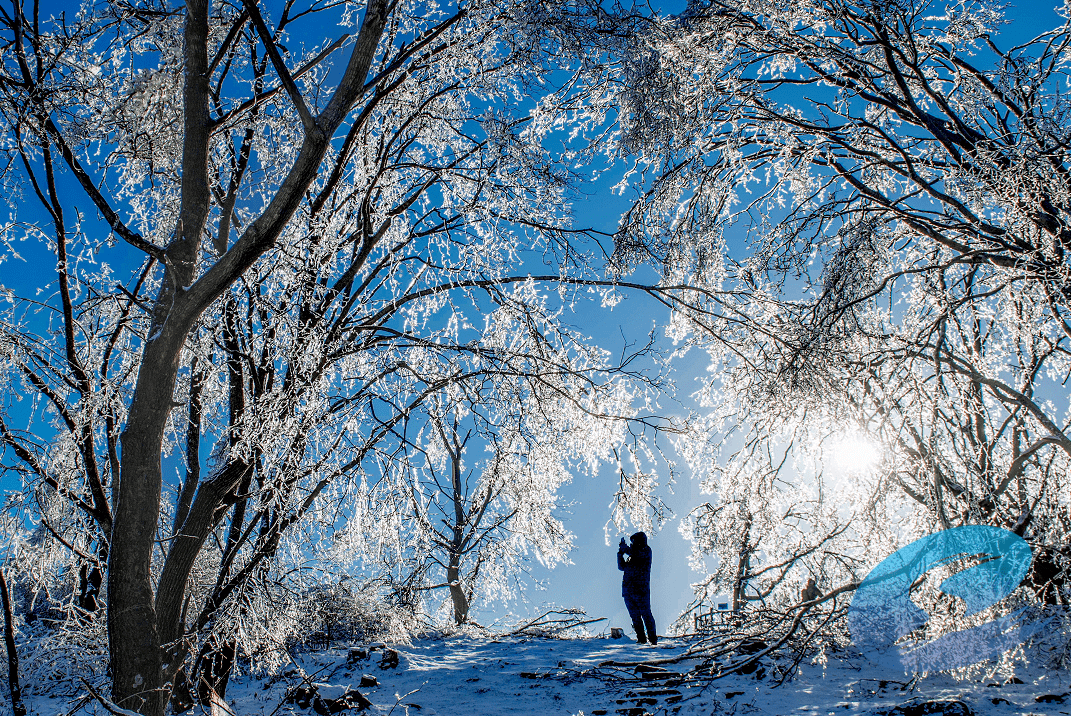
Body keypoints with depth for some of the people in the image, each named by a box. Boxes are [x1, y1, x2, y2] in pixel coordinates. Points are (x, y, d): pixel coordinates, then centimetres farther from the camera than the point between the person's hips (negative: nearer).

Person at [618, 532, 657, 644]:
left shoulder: (646, 551, 1)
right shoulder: (632, 557, 21)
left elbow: (635, 553, -17)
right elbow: (622, 567, 23)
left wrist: (624, 548, -3)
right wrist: (620, 553, 12)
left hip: (641, 589, -7)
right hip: (628, 590, 7)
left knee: (646, 615, -4)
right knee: (635, 616, 5)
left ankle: (653, 638, 1)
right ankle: (641, 638, 9)